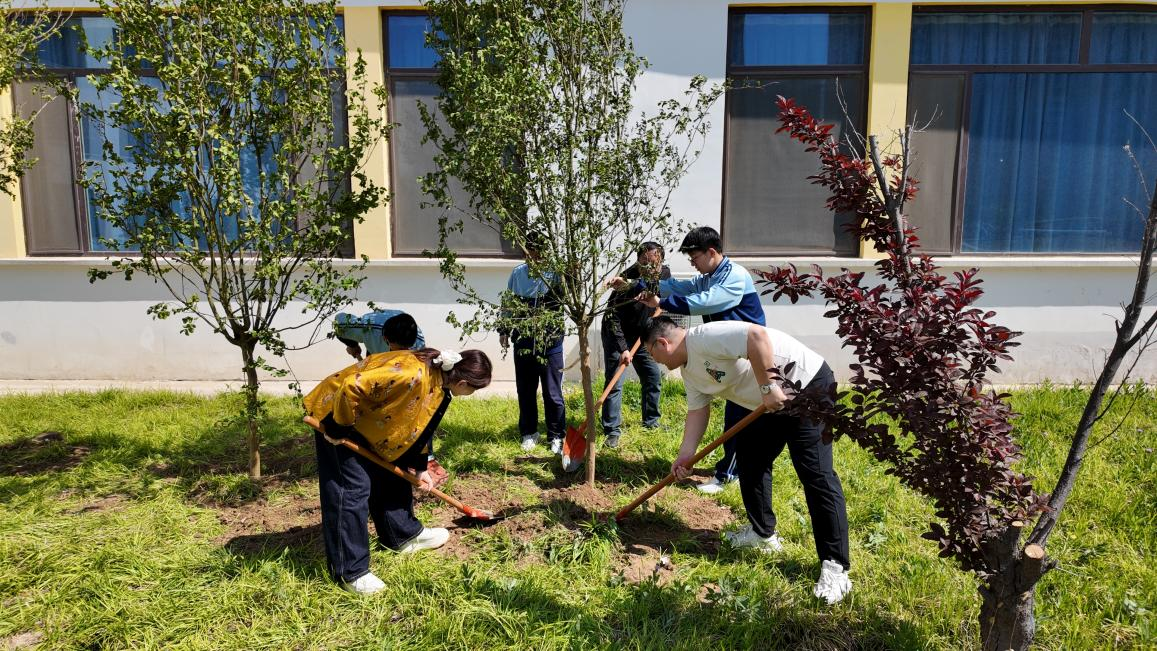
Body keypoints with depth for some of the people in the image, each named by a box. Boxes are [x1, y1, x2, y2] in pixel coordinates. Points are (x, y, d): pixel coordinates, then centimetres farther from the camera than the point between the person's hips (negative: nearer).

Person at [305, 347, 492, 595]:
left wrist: (420, 467, 14)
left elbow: (420, 425, 11)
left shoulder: (439, 382, -4)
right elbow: (352, 386, -37)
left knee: (392, 475, 16)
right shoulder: (412, 374, -36)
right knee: (352, 488, -8)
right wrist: (342, 427, -24)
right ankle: (350, 571, 2)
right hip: (338, 411, -9)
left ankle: (404, 535, 33)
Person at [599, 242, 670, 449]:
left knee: (653, 376, 11)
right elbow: (612, 318, -28)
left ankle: (651, 421, 29)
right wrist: (623, 348, -31)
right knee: (614, 383, -8)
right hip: (616, 335, -6)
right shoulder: (627, 279, -30)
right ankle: (612, 431, 1)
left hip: (641, 334, 6)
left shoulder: (664, 273, -11)